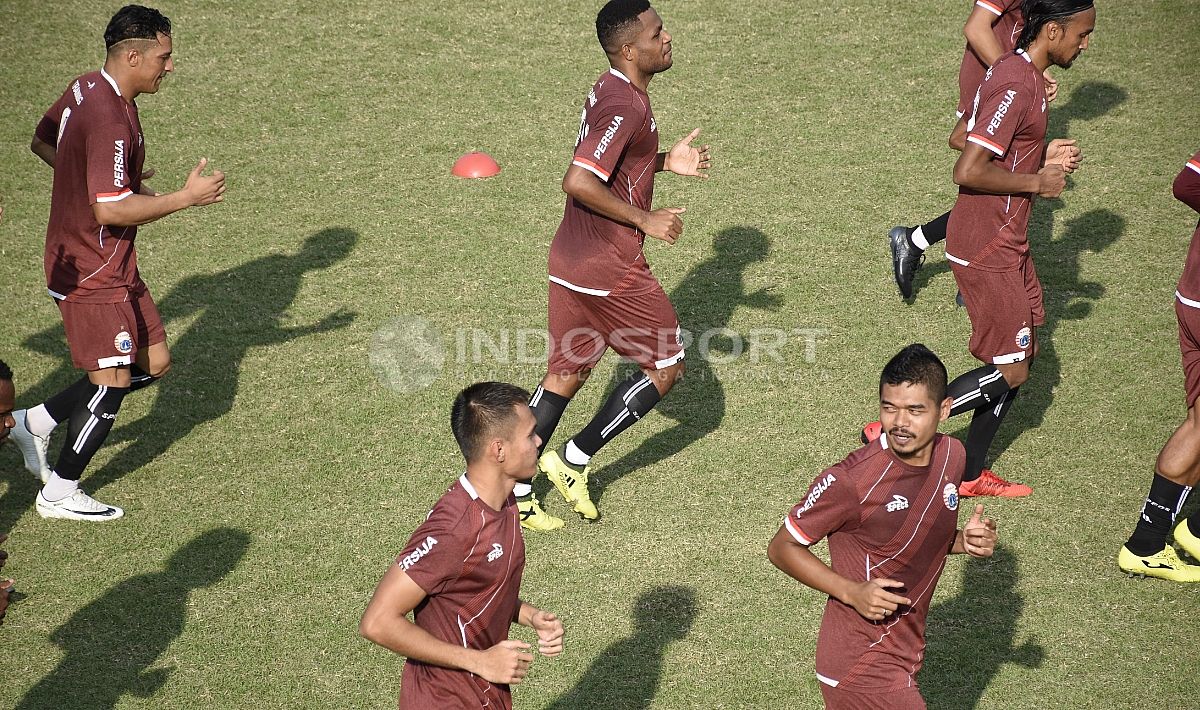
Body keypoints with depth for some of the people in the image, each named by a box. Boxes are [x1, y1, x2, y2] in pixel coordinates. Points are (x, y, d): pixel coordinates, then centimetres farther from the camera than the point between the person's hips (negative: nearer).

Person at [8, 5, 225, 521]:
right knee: (112, 381, -3)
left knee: (153, 362, 13)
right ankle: (60, 493, 13)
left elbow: (42, 143, 19)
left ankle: (36, 423, 23)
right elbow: (110, 211, -30)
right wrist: (186, 198, -23)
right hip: (91, 271, -10)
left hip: (114, 266, 10)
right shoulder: (111, 121, -27)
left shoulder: (85, 89, 4)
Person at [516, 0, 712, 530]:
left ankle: (514, 491, 18)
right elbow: (579, 183, -29)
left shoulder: (609, 90, 11)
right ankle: (573, 460, 9)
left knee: (567, 372, 16)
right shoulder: (626, 106, -21)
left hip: (570, 259, 9)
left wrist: (666, 162, 14)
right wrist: (644, 219, -20)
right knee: (667, 365, 6)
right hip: (610, 266, -9)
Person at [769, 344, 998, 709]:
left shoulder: (952, 455, -3)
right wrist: (852, 592, -24)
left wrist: (965, 540, -5)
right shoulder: (851, 481, -24)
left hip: (904, 649, 7)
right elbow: (782, 548, -13)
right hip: (863, 666, -7)